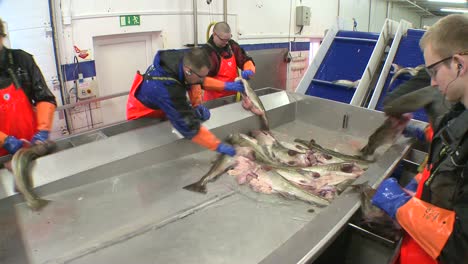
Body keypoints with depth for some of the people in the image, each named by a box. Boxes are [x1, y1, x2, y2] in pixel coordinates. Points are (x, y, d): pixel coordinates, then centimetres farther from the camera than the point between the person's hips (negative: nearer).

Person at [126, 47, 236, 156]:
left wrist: (197, 104, -13)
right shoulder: (167, 89, -47)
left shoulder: (184, 58, -27)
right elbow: (189, 125, -42)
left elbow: (192, 81, -2)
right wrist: (218, 145, -39)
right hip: (142, 113, -7)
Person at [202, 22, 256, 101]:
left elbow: (246, 61, 9)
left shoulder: (232, 45, 3)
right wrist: (226, 86, -33)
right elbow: (203, 80, -25)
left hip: (233, 96, 5)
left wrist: (249, 71, -14)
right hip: (214, 100, -5)